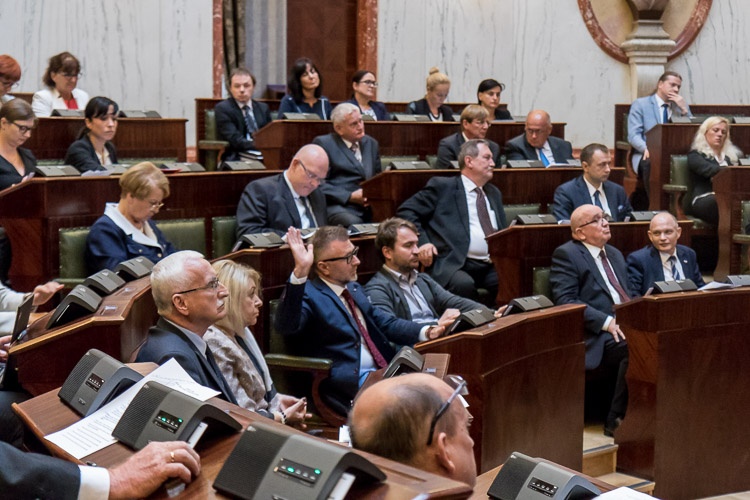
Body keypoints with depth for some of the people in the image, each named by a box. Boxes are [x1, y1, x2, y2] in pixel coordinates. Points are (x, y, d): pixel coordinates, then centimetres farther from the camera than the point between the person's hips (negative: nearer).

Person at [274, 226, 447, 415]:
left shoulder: (354, 288, 21)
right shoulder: (309, 295, -7)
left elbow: (384, 323, 27)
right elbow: (286, 326, -27)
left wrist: (425, 331, 8)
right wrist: (300, 272, -38)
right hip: (349, 383, -9)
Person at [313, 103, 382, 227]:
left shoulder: (371, 143, 23)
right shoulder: (323, 143, 4)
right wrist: (350, 197, -12)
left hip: (369, 207, 5)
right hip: (339, 205, -5)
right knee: (355, 223, -38)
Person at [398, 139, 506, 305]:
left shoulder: (494, 193, 28)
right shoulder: (442, 186, 8)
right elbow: (406, 211, 4)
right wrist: (421, 241, -10)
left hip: (491, 266, 5)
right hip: (452, 264, -5)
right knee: (464, 284, -38)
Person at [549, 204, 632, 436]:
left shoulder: (614, 254, 26)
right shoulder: (566, 254, 1)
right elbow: (565, 301, -10)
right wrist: (607, 322, -19)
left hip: (626, 327, 7)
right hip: (596, 337, -7)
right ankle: (617, 419, -20)